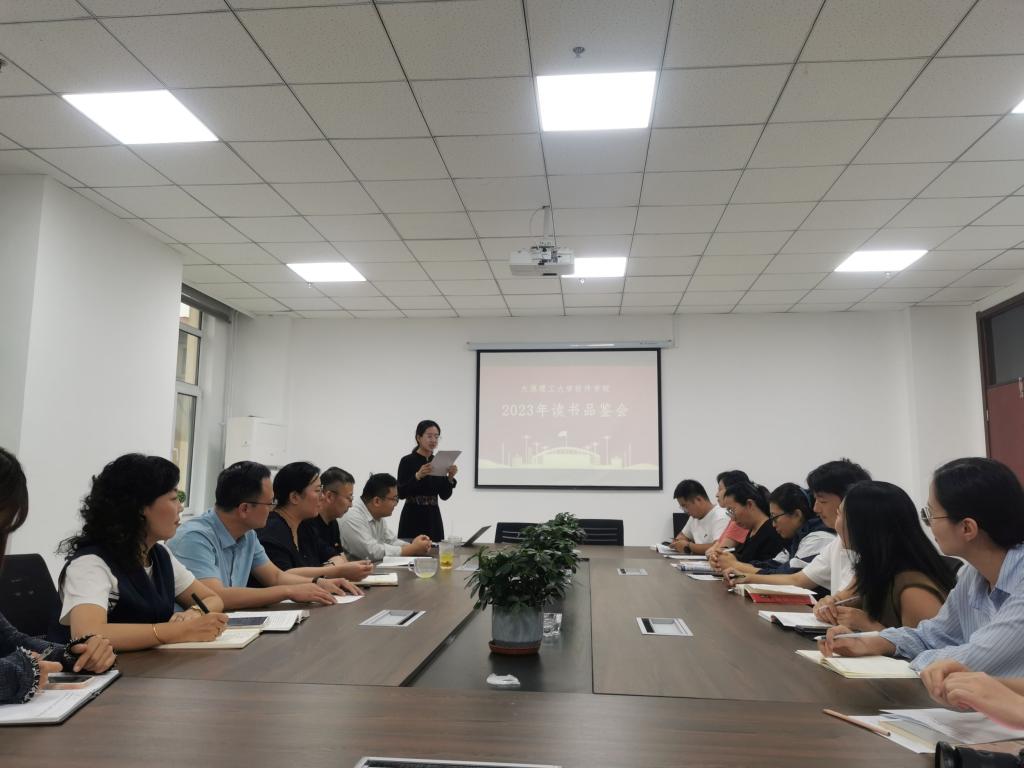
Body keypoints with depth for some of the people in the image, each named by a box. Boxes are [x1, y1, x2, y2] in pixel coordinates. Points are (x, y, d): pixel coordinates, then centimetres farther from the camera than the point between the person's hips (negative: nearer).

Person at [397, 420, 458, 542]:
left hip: (434, 518, 5)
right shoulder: (407, 461, -7)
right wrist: (418, 476, -25)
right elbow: (401, 493, -14)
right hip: (413, 517, -5)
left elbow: (445, 495, 6)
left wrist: (450, 477, -9)